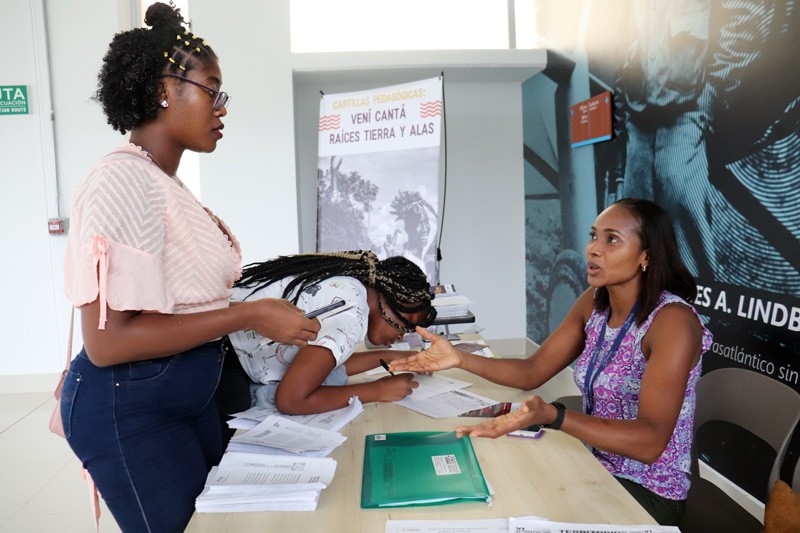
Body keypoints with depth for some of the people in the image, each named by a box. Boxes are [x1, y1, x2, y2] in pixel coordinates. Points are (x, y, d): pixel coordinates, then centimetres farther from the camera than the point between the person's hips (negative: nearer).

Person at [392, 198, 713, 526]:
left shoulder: (673, 321, -23)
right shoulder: (593, 303, -1)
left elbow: (651, 441, -30)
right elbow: (533, 371, 2)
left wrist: (551, 416, -44)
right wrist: (460, 359, -13)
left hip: (647, 491, -6)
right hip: (596, 468, 6)